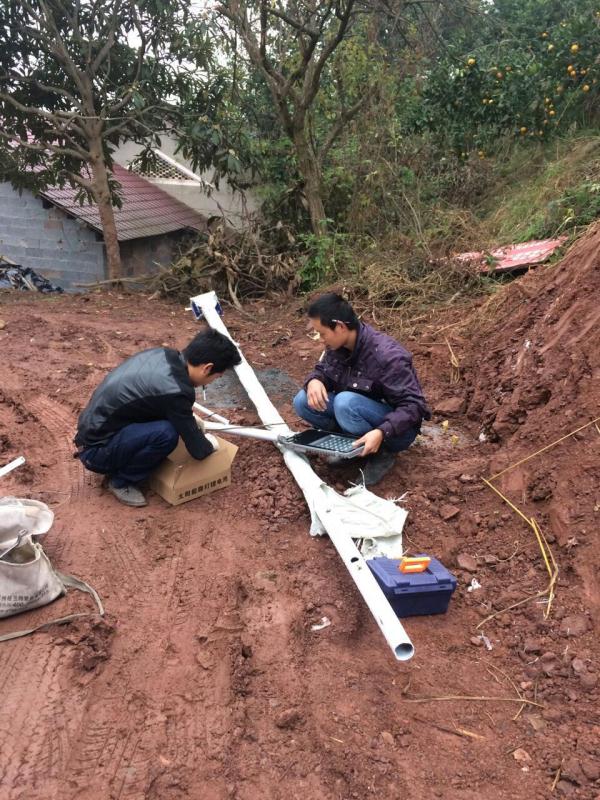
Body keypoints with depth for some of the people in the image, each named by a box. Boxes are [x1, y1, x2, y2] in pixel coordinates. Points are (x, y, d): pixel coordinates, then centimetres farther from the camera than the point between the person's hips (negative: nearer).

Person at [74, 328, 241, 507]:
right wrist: (210, 445, 6)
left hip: (94, 429, 9)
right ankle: (121, 481, -3)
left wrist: (188, 418, 23)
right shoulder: (174, 391, -28)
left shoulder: (163, 353, -3)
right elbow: (197, 450, -16)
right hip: (95, 451, -9)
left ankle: (118, 466, 14)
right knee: (166, 433, -27)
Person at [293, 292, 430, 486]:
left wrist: (381, 433, -41)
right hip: (359, 411, 7)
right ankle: (352, 443, 2)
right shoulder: (337, 346, -8)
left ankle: (382, 454, -11)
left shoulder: (386, 355, -29)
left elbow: (413, 405, -27)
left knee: (345, 403, -34)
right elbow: (322, 369, 9)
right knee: (303, 401, -11)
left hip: (394, 429, -7)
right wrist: (314, 381, -16)